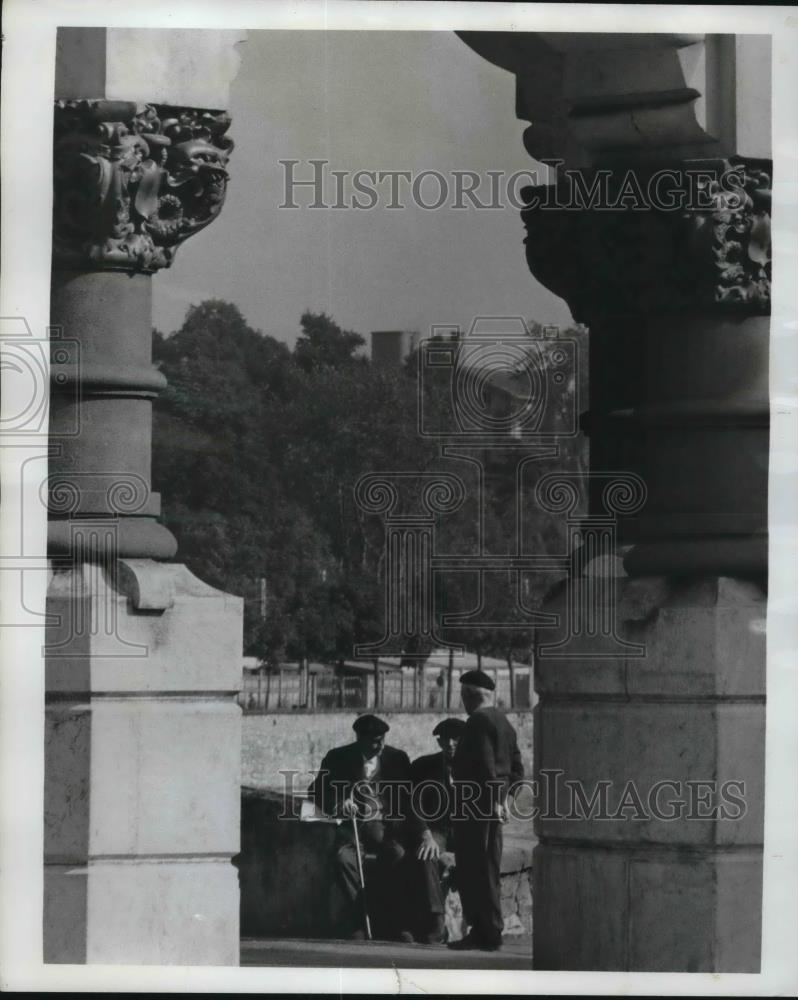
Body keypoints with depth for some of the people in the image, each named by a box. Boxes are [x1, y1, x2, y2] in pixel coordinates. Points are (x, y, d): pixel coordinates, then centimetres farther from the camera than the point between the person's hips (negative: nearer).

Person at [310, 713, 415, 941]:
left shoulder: (397, 758, 7)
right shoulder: (338, 758, 4)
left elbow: (409, 797, 7)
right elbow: (317, 790, 2)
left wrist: (398, 824, -11)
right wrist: (338, 805, -19)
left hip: (386, 824, 0)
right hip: (353, 823, 0)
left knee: (398, 855, -32)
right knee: (344, 856, -32)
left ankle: (396, 923, -23)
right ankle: (357, 920, -23)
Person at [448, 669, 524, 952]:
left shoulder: (478, 722, -13)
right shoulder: (503, 722, 17)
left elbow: (485, 765, -22)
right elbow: (516, 766, 20)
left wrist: (495, 800, -23)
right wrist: (503, 796, 16)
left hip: (474, 804, -10)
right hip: (492, 804, 10)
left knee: (473, 869, -7)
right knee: (489, 870, 14)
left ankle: (483, 932, -9)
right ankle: (490, 931, 17)